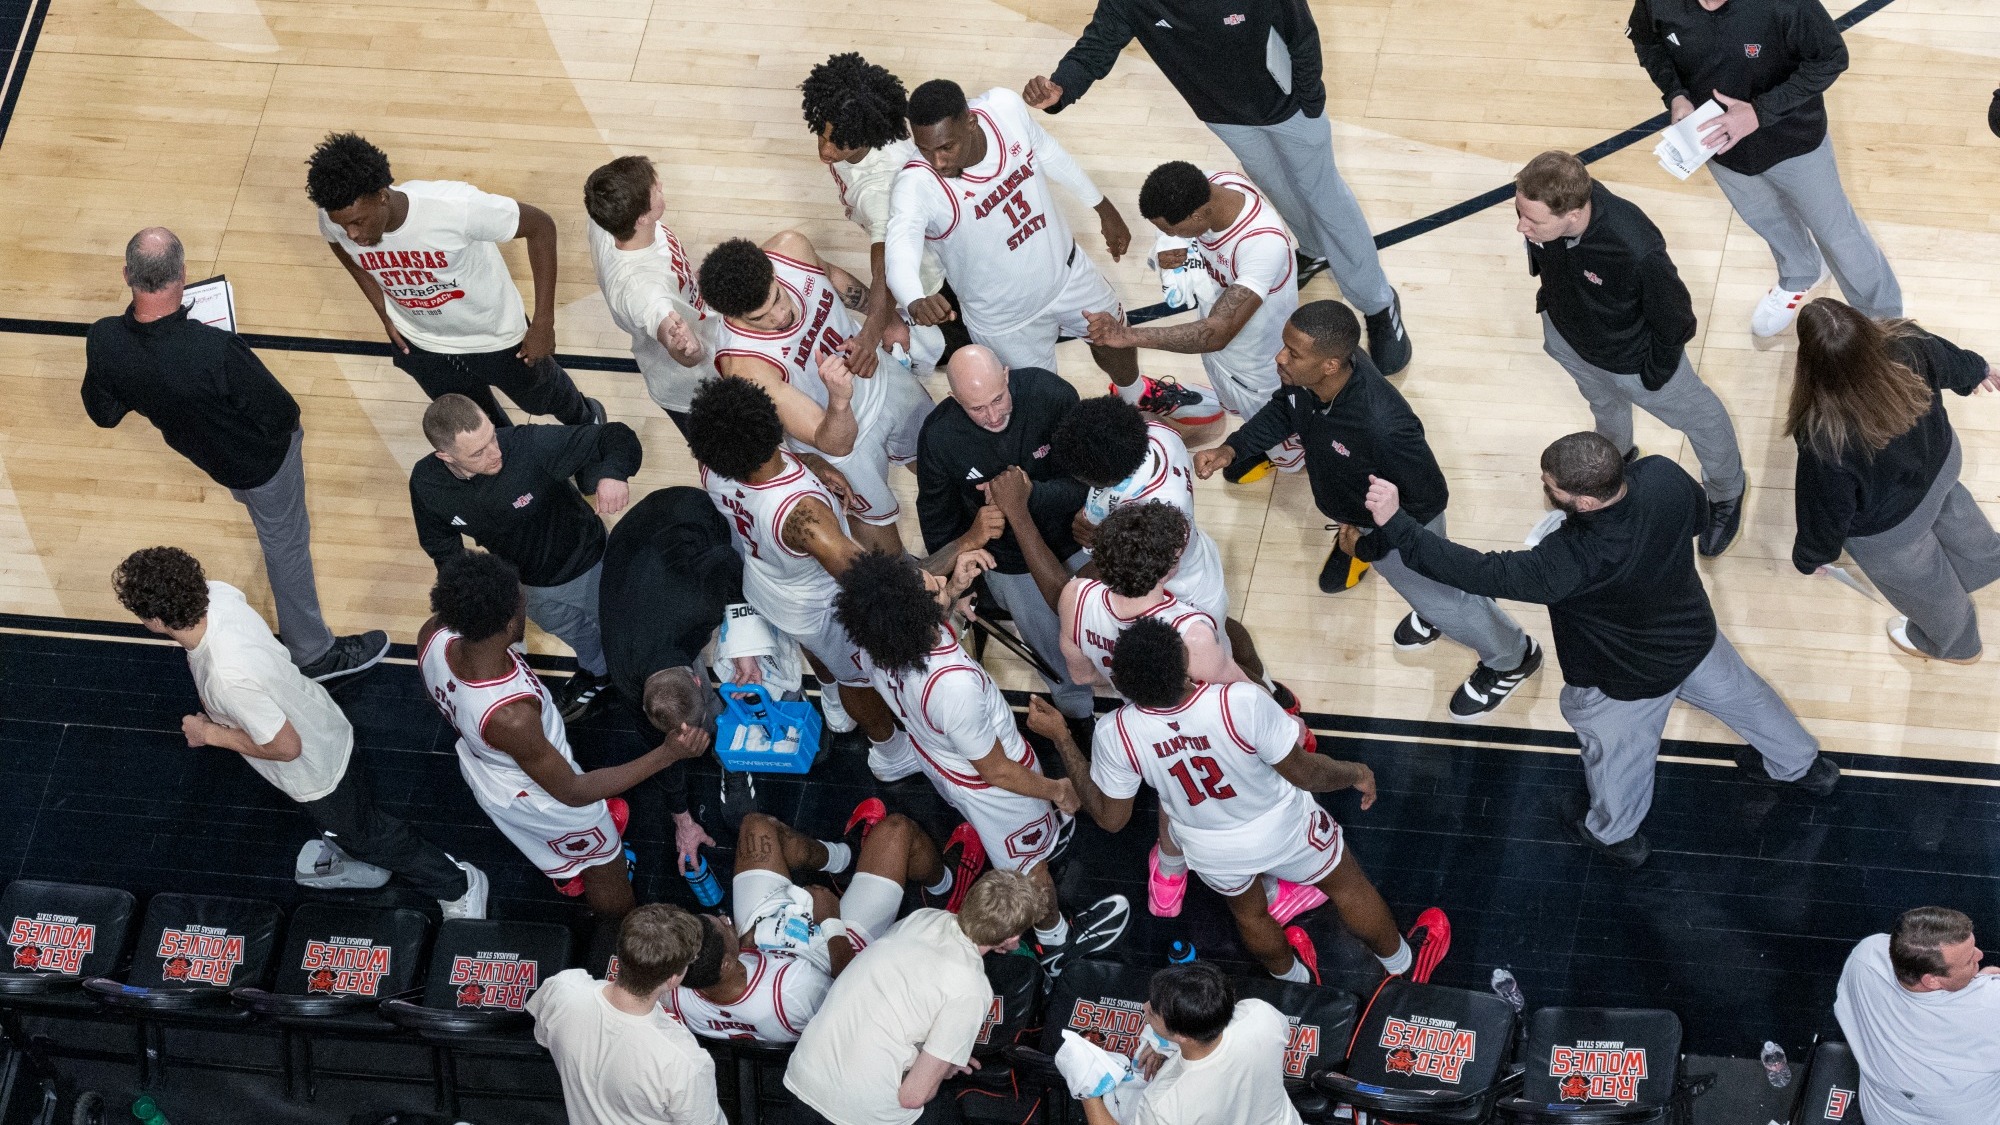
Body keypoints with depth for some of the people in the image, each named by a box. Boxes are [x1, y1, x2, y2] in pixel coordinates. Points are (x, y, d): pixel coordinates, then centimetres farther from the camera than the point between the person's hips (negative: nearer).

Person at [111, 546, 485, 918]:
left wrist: (208, 733, -19)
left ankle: (459, 887, 40)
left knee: (363, 835, 20)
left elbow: (285, 747, -32)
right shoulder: (217, 593, -25)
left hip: (314, 770, -7)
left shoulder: (229, 677, -46)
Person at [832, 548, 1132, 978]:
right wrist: (1057, 790, -12)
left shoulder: (881, 644, -30)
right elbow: (996, 771, -29)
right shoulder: (955, 686, -48)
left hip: (935, 755, 5)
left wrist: (951, 589, -17)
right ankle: (1056, 942, 53)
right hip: (986, 783, -5)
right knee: (1028, 863, 26)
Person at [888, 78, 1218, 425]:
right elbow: (900, 249, -53)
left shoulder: (1004, 107, -25)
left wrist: (1103, 208, 9)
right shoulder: (917, 184, -36)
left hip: (1067, 270, 5)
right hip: (1006, 320, -5)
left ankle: (1138, 395, 62)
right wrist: (916, 303, -75)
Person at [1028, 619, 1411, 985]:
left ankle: (1294, 980, 61)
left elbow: (1110, 818, -11)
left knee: (1248, 913, 34)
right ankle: (1400, 965, 54)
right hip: (1281, 830, -2)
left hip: (1214, 853, 2)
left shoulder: (1115, 735, -31)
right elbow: (1305, 774, -23)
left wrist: (1060, 739, -6)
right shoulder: (1242, 703, -40)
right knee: (1347, 886, 29)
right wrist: (1356, 773, -2)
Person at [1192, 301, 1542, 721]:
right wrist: (1232, 449, -14)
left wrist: (1370, 544, -20)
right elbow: (1284, 408, -2)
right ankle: (1431, 610, 68)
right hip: (1352, 512, 6)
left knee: (1442, 600, 22)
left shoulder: (1382, 427, -48)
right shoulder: (1307, 376, -28)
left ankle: (1512, 658, 50)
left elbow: (1428, 497, -31)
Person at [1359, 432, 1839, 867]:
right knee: (1739, 693, 34)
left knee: (1615, 750, 26)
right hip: (1696, 634, 6)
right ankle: (1804, 767, 61)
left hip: (1630, 680, -5)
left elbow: (1483, 573, -42)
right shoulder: (1664, 476, -28)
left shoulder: (1571, 561, -46)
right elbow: (1697, 514, -5)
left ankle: (1615, 834, 57)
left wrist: (1397, 523, -41)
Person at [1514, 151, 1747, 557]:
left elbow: (1674, 318, -26)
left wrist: (1656, 372, -11)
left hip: (1632, 359, -4)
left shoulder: (1637, 251, -48)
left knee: (1696, 417, 27)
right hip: (1565, 335, 5)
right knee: (1602, 402, 37)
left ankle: (1727, 493, 56)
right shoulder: (1538, 206, -33)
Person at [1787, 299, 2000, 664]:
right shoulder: (1906, 343, -32)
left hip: (1891, 530, -4)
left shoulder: (1825, 442, -45)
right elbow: (1947, 359, -6)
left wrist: (1809, 558, -1)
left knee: (1924, 585, 31)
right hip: (1941, 459, 4)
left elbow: (1826, 508, -24)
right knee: (1951, 511, 41)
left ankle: (1955, 641, 64)